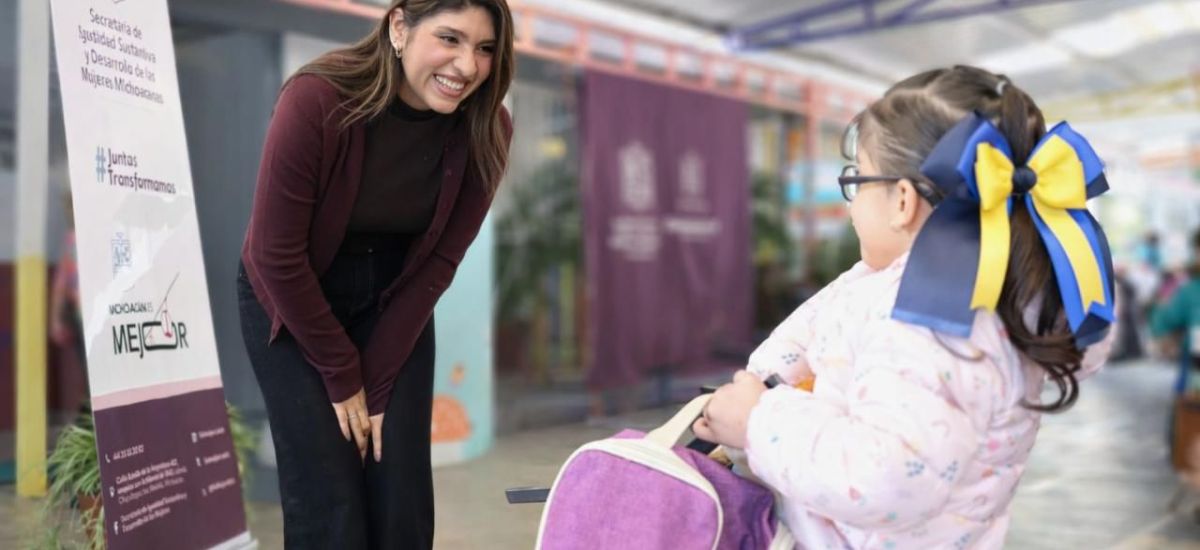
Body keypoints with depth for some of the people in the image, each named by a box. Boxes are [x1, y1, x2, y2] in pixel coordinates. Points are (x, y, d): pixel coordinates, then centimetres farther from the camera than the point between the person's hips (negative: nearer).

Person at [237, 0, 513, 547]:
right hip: (290, 303, -3)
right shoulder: (317, 101, -29)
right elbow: (277, 255, -21)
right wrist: (342, 377, -14)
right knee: (328, 503, -7)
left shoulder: (487, 130, -18)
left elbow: (437, 263, -9)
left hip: (393, 304, 3)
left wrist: (377, 383, -10)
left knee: (403, 499, -1)